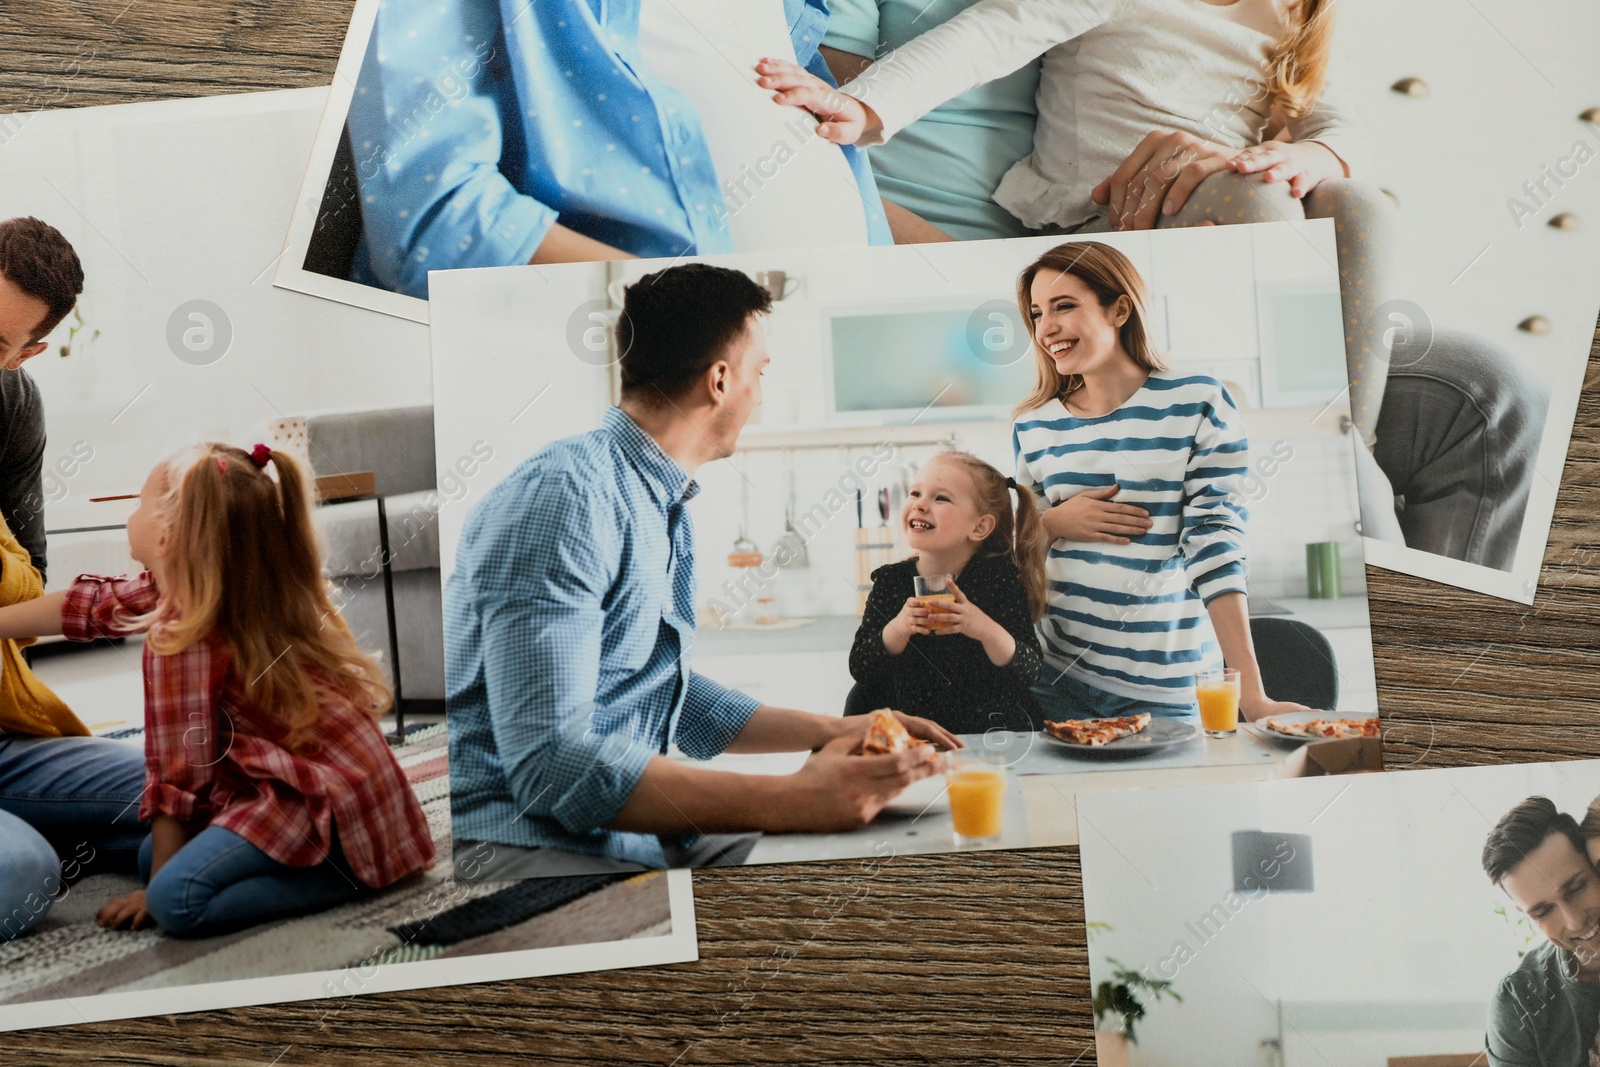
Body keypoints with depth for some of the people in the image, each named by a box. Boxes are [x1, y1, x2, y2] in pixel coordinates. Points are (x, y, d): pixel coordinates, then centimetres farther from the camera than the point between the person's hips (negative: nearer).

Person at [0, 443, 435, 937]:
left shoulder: (183, 639, -18)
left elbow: (179, 769, -13)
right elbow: (96, 602, 23)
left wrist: (158, 888, -4)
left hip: (326, 801, -10)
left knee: (178, 898, -21)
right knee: (151, 855, 14)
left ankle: (338, 874, -12)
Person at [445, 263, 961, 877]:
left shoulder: (667, 511, 15)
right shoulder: (564, 495, -18)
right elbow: (550, 763, -27)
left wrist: (834, 730, 17)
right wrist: (792, 800, -28)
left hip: (623, 828, 9)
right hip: (518, 842, -9)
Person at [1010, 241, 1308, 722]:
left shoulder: (1197, 405, -5)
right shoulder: (1033, 426, 5)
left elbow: (1215, 545, -10)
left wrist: (1252, 695, -14)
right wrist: (1054, 523, -8)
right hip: (1053, 672, 3)